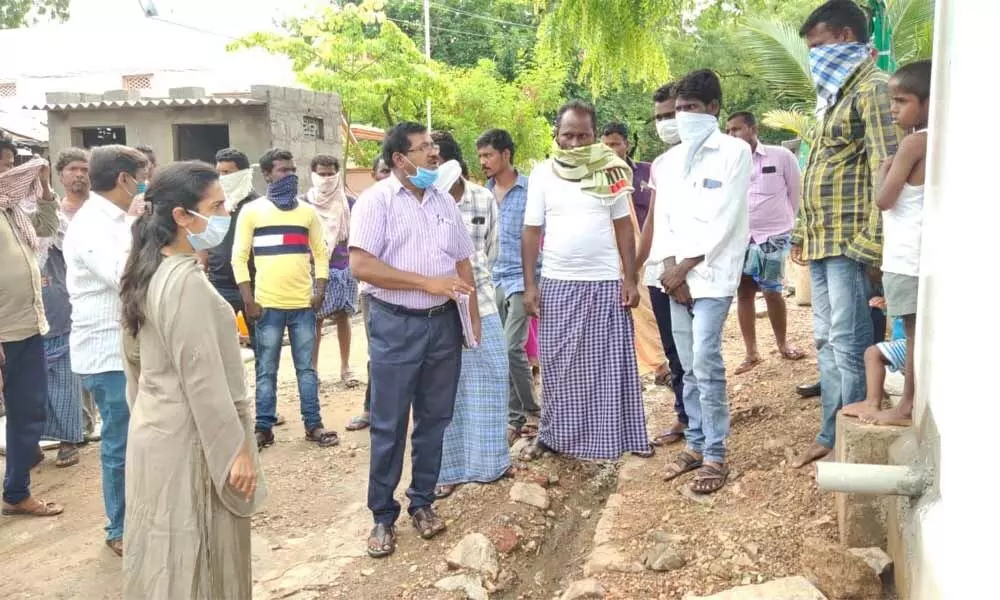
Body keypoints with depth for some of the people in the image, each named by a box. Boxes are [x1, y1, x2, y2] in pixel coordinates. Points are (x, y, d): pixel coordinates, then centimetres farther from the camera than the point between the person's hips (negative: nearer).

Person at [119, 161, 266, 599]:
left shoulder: (146, 272, 6)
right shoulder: (186, 281, -23)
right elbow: (202, 378, -23)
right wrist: (236, 448, -17)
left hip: (154, 430, 9)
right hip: (189, 440, -9)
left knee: (164, 556, 20)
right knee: (198, 561, 5)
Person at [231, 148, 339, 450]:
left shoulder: (308, 212, 10)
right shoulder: (251, 211, 1)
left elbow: (321, 253, 12)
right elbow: (239, 257, -1)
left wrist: (320, 292, -1)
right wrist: (248, 300, -8)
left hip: (303, 304, 2)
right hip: (268, 304, -2)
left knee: (306, 368, 8)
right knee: (266, 370, 5)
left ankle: (313, 424, 15)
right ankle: (264, 427, 14)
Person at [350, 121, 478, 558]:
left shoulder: (444, 201, 11)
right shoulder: (376, 200, -8)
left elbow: (462, 261, 16)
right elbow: (361, 265, -18)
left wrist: (473, 316, 7)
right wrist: (429, 282, -19)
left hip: (443, 324, 5)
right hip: (396, 326, -5)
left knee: (434, 418, 12)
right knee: (389, 425, 3)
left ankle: (423, 502, 27)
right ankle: (383, 516, 16)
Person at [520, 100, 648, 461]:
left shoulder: (609, 171, 2)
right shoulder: (542, 174, 2)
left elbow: (623, 227, 5)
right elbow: (532, 232, 3)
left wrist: (630, 278, -2)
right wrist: (530, 284, -2)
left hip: (606, 282, 0)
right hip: (557, 283, 0)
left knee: (612, 364, 4)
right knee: (558, 366, 8)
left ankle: (620, 436, 16)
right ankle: (552, 435, 20)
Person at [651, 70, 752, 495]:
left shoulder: (735, 153, -4)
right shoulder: (667, 161, 14)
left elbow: (724, 220, -11)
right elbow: (662, 220, 9)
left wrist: (685, 266, -13)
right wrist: (671, 269, -5)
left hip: (713, 274, -6)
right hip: (677, 275, 6)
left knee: (706, 362, -11)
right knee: (689, 366, 10)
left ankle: (715, 456, -2)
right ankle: (696, 444, 20)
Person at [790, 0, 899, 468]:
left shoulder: (872, 89, -9)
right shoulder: (836, 95, 21)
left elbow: (886, 169, -17)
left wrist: (872, 241, -21)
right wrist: (802, 231, 22)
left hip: (849, 241, -10)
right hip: (822, 241, 10)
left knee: (849, 344, -5)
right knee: (826, 341, 12)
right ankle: (830, 435, 20)